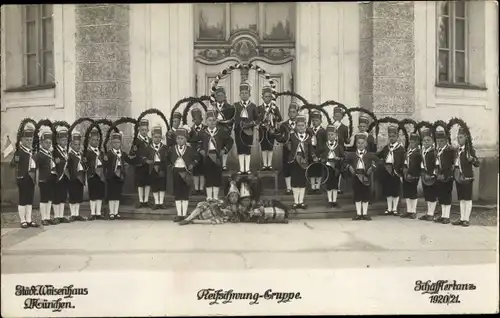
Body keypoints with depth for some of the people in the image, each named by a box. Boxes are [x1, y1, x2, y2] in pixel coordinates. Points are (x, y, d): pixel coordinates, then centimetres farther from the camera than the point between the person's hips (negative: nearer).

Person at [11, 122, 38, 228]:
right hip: (23, 178, -6)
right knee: (22, 200, 2)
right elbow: (12, 164, -20)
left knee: (30, 200, 11)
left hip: (31, 179, 7)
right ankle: (23, 221, 9)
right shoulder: (19, 151, -9)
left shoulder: (33, 151, 11)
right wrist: (15, 161, -38)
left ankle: (29, 220, 18)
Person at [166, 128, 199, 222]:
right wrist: (171, 165, 4)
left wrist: (192, 164, -1)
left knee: (185, 193, 1)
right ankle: (179, 214, 9)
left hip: (186, 172, -1)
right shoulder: (171, 149, 2)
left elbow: (196, 158, 12)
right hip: (176, 171, 1)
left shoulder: (190, 149, -2)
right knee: (177, 193, 3)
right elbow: (167, 159, 17)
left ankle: (184, 214, 7)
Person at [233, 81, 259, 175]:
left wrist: (251, 124, -11)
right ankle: (241, 169, 5)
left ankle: (247, 169, 7)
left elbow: (257, 119, 5)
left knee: (248, 149, 3)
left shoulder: (253, 106, 5)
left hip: (248, 131, 0)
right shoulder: (236, 105, 6)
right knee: (240, 149, 2)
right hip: (238, 130, 0)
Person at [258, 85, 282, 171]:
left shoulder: (275, 108, 5)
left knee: (270, 147, 1)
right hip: (262, 130, 0)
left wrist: (275, 117, -19)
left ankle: (269, 164, 6)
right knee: (263, 147, 2)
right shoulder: (259, 108, 5)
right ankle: (264, 164, 6)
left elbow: (280, 119, -1)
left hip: (272, 130, 0)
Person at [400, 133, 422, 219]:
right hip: (406, 174, 7)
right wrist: (404, 169, -1)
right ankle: (409, 211, 19)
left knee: (413, 193, -1)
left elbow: (416, 165, -14)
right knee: (406, 193, 10)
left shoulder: (418, 152, -8)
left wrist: (410, 173, -17)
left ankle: (413, 212, 8)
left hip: (413, 176, -7)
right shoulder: (407, 151, 14)